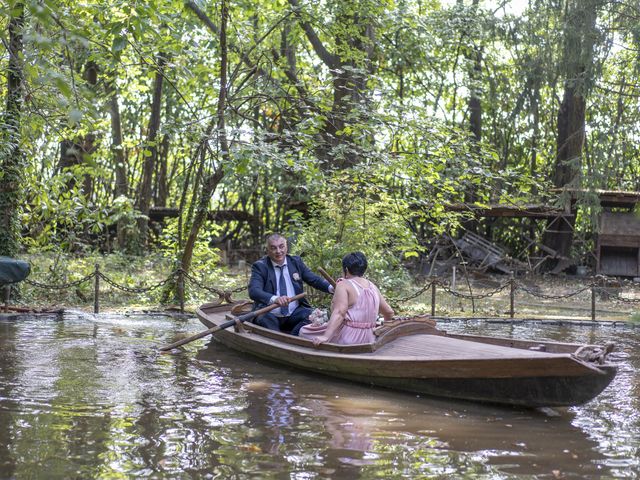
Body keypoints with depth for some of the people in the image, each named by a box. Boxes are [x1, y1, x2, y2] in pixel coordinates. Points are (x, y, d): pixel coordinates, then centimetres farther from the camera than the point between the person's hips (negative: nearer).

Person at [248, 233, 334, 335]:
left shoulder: (296, 262, 11)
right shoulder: (260, 266, -3)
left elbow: (314, 279, 9)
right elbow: (254, 291, -18)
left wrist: (331, 288, -14)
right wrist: (275, 299, -38)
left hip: (295, 314, 4)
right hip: (270, 316, -3)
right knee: (263, 320, -35)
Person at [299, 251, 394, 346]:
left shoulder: (343, 285, -9)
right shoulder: (372, 287, 10)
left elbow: (339, 313, -24)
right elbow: (389, 312, 16)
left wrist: (325, 336, -34)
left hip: (347, 339, -7)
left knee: (305, 332, 7)